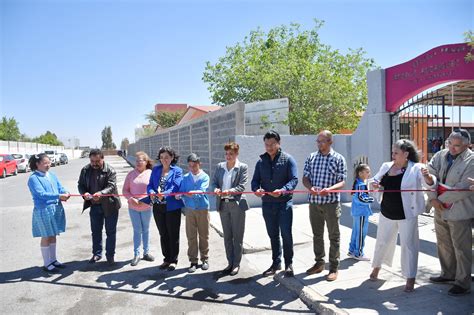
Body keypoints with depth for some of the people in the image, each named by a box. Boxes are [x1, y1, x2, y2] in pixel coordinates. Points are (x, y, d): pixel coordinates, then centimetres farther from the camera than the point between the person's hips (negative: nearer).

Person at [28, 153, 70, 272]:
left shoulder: (52, 175, 9)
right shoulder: (33, 178, -12)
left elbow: (60, 188, 5)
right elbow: (41, 194, -22)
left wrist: (65, 194, -18)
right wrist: (59, 196, -31)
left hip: (56, 209, 6)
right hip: (43, 210, -6)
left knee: (53, 236, 17)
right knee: (46, 237, 4)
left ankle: (53, 260, 30)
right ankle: (46, 264, 17)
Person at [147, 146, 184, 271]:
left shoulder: (177, 171, -5)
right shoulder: (155, 170, 9)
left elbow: (176, 187, -18)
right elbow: (150, 185, 4)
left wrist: (165, 194, -35)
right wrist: (151, 192, -18)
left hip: (172, 207, -5)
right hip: (158, 207, 5)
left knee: (173, 235, 6)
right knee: (163, 234, 15)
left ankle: (173, 260, 21)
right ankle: (167, 259, 30)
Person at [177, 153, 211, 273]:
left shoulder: (205, 177, -2)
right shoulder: (185, 178, 7)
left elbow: (202, 191, -17)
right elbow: (181, 191, 0)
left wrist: (193, 193, -38)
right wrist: (179, 195, -24)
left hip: (203, 209, -2)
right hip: (189, 210, 2)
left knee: (204, 236, 8)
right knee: (191, 236, 4)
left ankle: (205, 259, 23)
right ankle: (193, 261, 15)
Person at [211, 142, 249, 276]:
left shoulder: (242, 167, -4)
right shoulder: (219, 166, 9)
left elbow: (241, 187, -11)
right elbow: (213, 183, 7)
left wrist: (230, 191, -28)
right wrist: (216, 189, -15)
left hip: (237, 205, -4)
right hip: (223, 205, 4)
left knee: (237, 236, 5)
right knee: (227, 236, 13)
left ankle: (236, 264, 19)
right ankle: (230, 263, 26)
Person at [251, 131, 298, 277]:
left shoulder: (288, 159, -4)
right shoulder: (261, 161, 8)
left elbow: (294, 180, -12)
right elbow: (255, 180, 7)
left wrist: (282, 190, -29)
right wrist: (256, 189, -16)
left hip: (284, 203, -4)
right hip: (267, 203, 4)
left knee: (286, 234, 1)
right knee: (273, 235, 14)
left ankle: (288, 264, 18)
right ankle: (276, 262, 28)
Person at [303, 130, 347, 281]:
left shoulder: (338, 159, -3)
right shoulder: (311, 157, 6)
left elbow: (342, 182, -6)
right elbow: (305, 178, 6)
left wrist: (329, 189, -25)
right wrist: (310, 187, -15)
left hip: (331, 202, -3)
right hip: (314, 202, 4)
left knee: (334, 236, 5)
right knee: (317, 234, 14)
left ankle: (334, 268, 16)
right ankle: (319, 263, 29)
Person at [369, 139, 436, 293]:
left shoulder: (416, 169, -12)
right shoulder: (386, 166, 2)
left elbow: (430, 184, -20)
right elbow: (375, 181, 12)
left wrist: (427, 176, -43)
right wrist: (374, 184, -12)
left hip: (406, 214, -4)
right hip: (386, 213, 4)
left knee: (408, 245, 4)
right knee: (382, 241, 18)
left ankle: (410, 278, 18)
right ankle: (377, 266, 41)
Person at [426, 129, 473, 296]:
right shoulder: (441, 155, 4)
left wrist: (440, 198, -14)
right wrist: (433, 198, -13)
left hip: (459, 212, -6)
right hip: (440, 210, 6)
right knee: (444, 245, 19)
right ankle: (448, 274, 38)